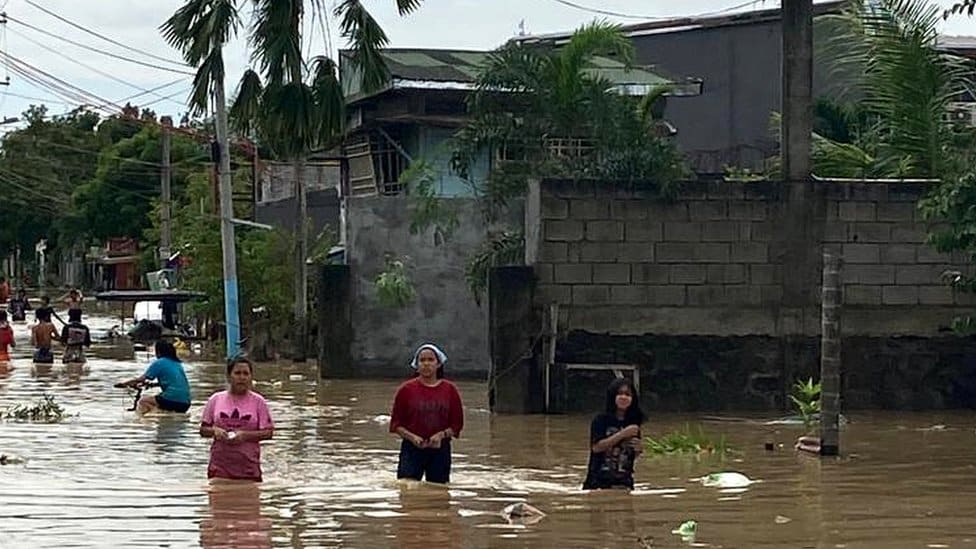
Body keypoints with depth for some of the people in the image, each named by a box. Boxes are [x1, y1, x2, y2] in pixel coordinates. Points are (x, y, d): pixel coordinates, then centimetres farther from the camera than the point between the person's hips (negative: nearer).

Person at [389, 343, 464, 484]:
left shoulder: (449, 390, 4)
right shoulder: (407, 389, 1)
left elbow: (457, 423, 7)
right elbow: (396, 423, 3)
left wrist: (442, 434, -12)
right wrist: (411, 437, -15)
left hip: (440, 448, 2)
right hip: (412, 448, -2)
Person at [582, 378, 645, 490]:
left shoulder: (633, 423, 7)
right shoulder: (601, 420, -5)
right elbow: (596, 447, -16)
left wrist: (637, 449, -8)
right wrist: (622, 434, -19)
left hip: (624, 481, 3)